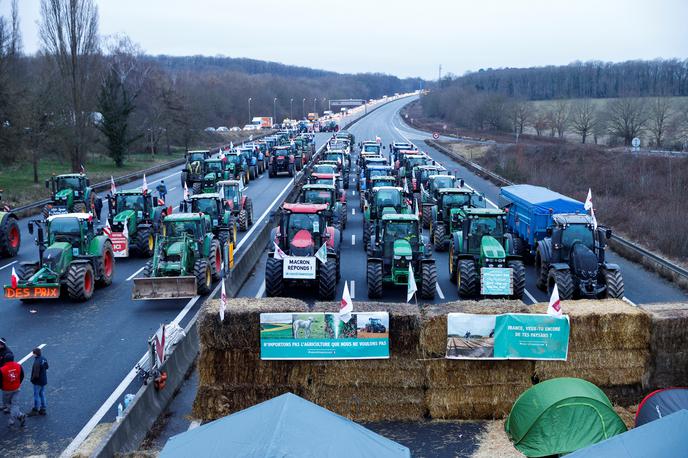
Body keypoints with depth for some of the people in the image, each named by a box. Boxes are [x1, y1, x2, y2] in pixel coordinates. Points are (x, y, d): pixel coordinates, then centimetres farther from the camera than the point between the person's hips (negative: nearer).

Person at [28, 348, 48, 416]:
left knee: (36, 395, 6)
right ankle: (43, 409, 26)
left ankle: (35, 410, 18)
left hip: (38, 381, -8)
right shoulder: (44, 359, -2)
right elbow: (46, 367, 13)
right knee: (42, 395, 17)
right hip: (44, 380, 8)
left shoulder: (37, 362, -28)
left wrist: (32, 379, -10)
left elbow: (36, 374, -26)